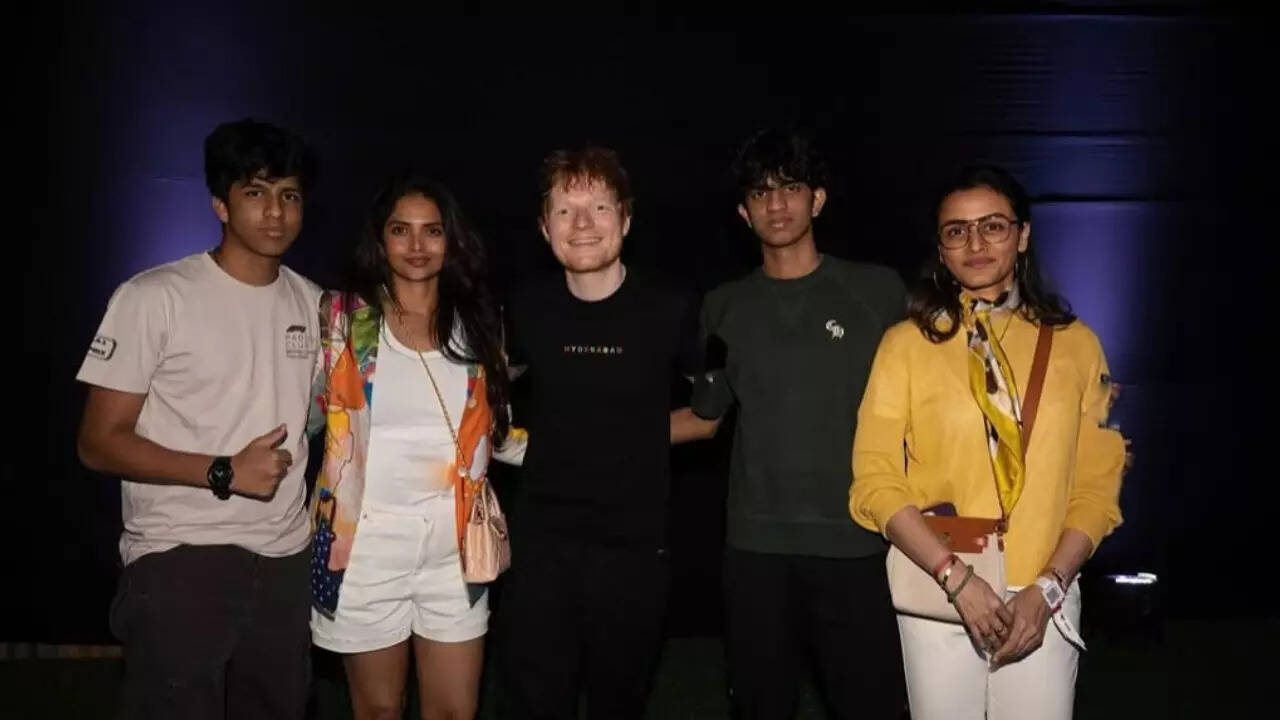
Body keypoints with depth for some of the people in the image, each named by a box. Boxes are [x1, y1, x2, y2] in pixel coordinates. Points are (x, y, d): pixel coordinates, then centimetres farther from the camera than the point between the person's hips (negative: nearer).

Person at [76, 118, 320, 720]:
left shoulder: (313, 303, 9)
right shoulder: (154, 297, -8)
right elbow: (98, 443, -8)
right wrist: (223, 472, -17)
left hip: (285, 558, 5)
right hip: (179, 559, -5)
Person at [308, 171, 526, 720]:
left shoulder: (477, 322, 6)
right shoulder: (343, 316, 0)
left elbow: (496, 429, 10)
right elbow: (312, 414, 0)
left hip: (455, 545, 2)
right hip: (368, 542, -2)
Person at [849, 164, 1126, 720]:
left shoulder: (1075, 343, 4)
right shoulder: (906, 343, -2)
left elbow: (1099, 483, 3)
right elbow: (876, 480, -6)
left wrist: (1047, 588, -8)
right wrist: (955, 576, -15)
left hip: (1044, 599, 1)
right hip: (936, 596, -1)